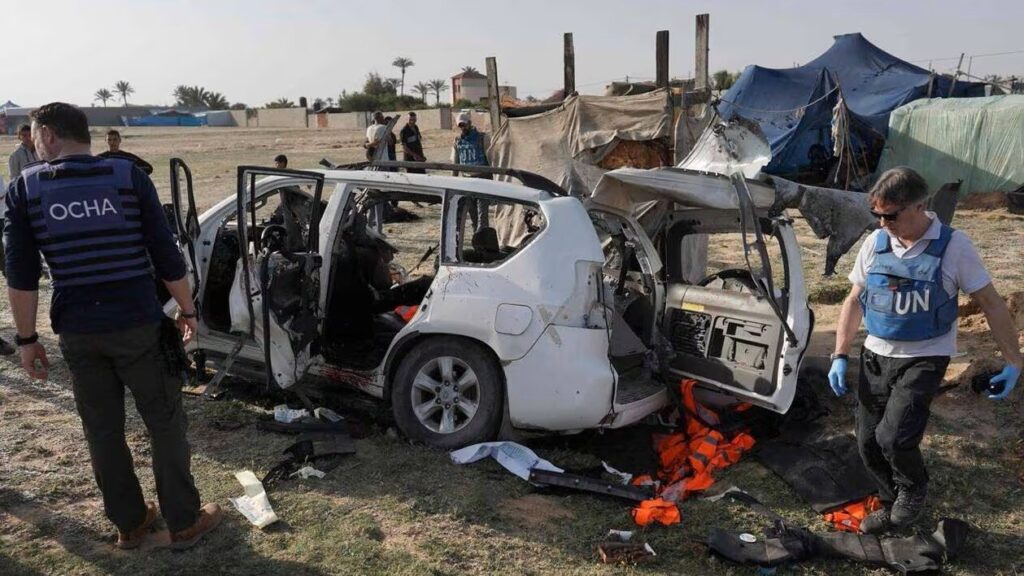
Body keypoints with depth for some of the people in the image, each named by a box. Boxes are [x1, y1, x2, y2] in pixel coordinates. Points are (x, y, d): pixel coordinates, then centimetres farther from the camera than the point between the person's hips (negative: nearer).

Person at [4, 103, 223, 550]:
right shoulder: (128, 175, -4)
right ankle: (184, 523, 20)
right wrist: (187, 310, 6)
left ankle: (129, 524, 29)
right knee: (166, 425, 10)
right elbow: (166, 255, -5)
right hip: (139, 326, -2)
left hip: (77, 333, 2)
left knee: (102, 432, 16)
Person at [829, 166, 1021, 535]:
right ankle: (893, 504, 32)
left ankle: (913, 491, 14)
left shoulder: (952, 245, -11)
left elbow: (991, 304, -5)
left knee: (893, 436, -19)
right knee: (868, 443, 7)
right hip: (876, 356, 5)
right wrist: (840, 356, 3)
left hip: (924, 360, -4)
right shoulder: (875, 243, 0)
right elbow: (854, 301, 8)